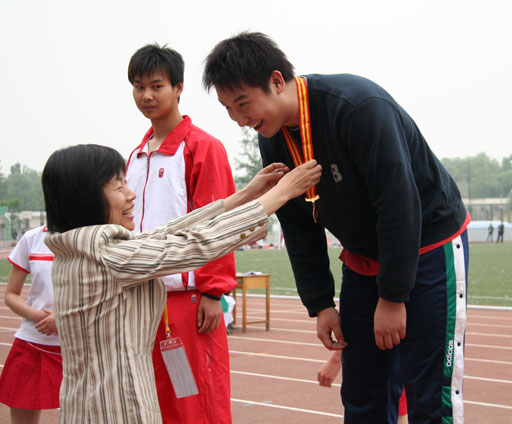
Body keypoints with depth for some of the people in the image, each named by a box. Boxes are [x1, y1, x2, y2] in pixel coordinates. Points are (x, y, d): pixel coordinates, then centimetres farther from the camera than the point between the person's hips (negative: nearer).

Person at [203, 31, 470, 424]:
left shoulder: (360, 105, -28)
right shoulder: (273, 142, -5)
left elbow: (400, 205, -27)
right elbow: (300, 229, 4)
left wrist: (392, 297, -22)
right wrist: (320, 303, 0)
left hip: (430, 247, -6)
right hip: (364, 259, 7)